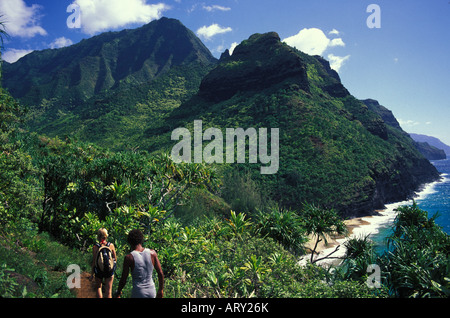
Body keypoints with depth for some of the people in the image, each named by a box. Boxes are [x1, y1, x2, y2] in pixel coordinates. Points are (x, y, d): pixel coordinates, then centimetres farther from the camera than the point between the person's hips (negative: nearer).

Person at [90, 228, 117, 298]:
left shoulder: (95, 247, -12)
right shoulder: (111, 245, -8)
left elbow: (94, 261, -9)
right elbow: (115, 259, 0)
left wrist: (92, 274, 0)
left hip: (99, 271, -1)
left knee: (98, 287, 25)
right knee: (108, 291, 9)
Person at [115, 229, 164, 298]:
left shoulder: (129, 258, -13)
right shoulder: (152, 253, -5)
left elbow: (123, 280, -7)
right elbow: (160, 273, -1)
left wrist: (118, 291, 12)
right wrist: (161, 290, 12)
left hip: (138, 294, -3)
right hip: (152, 292, 4)